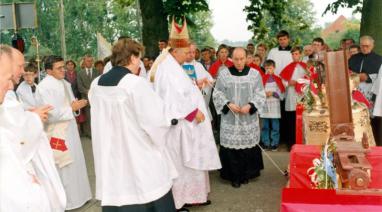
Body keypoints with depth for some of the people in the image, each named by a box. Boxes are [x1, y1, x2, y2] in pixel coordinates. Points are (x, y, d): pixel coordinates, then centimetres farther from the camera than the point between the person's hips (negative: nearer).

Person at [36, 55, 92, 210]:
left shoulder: (64, 83, 7)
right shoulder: (44, 87, -18)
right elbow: (51, 113, -23)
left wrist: (77, 104, -1)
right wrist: (72, 108, -18)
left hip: (69, 129, 8)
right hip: (56, 132, -8)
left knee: (75, 164, 17)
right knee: (63, 168, 3)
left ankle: (77, 195, 33)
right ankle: (65, 201, 19)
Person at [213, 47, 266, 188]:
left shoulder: (254, 74, 2)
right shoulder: (224, 73, 0)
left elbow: (260, 94, 3)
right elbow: (217, 93, 2)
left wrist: (250, 106, -13)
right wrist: (228, 104, -13)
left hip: (249, 119, 1)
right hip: (230, 118, -1)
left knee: (248, 145, 4)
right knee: (231, 145, -1)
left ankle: (246, 174, 21)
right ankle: (234, 176, 12)